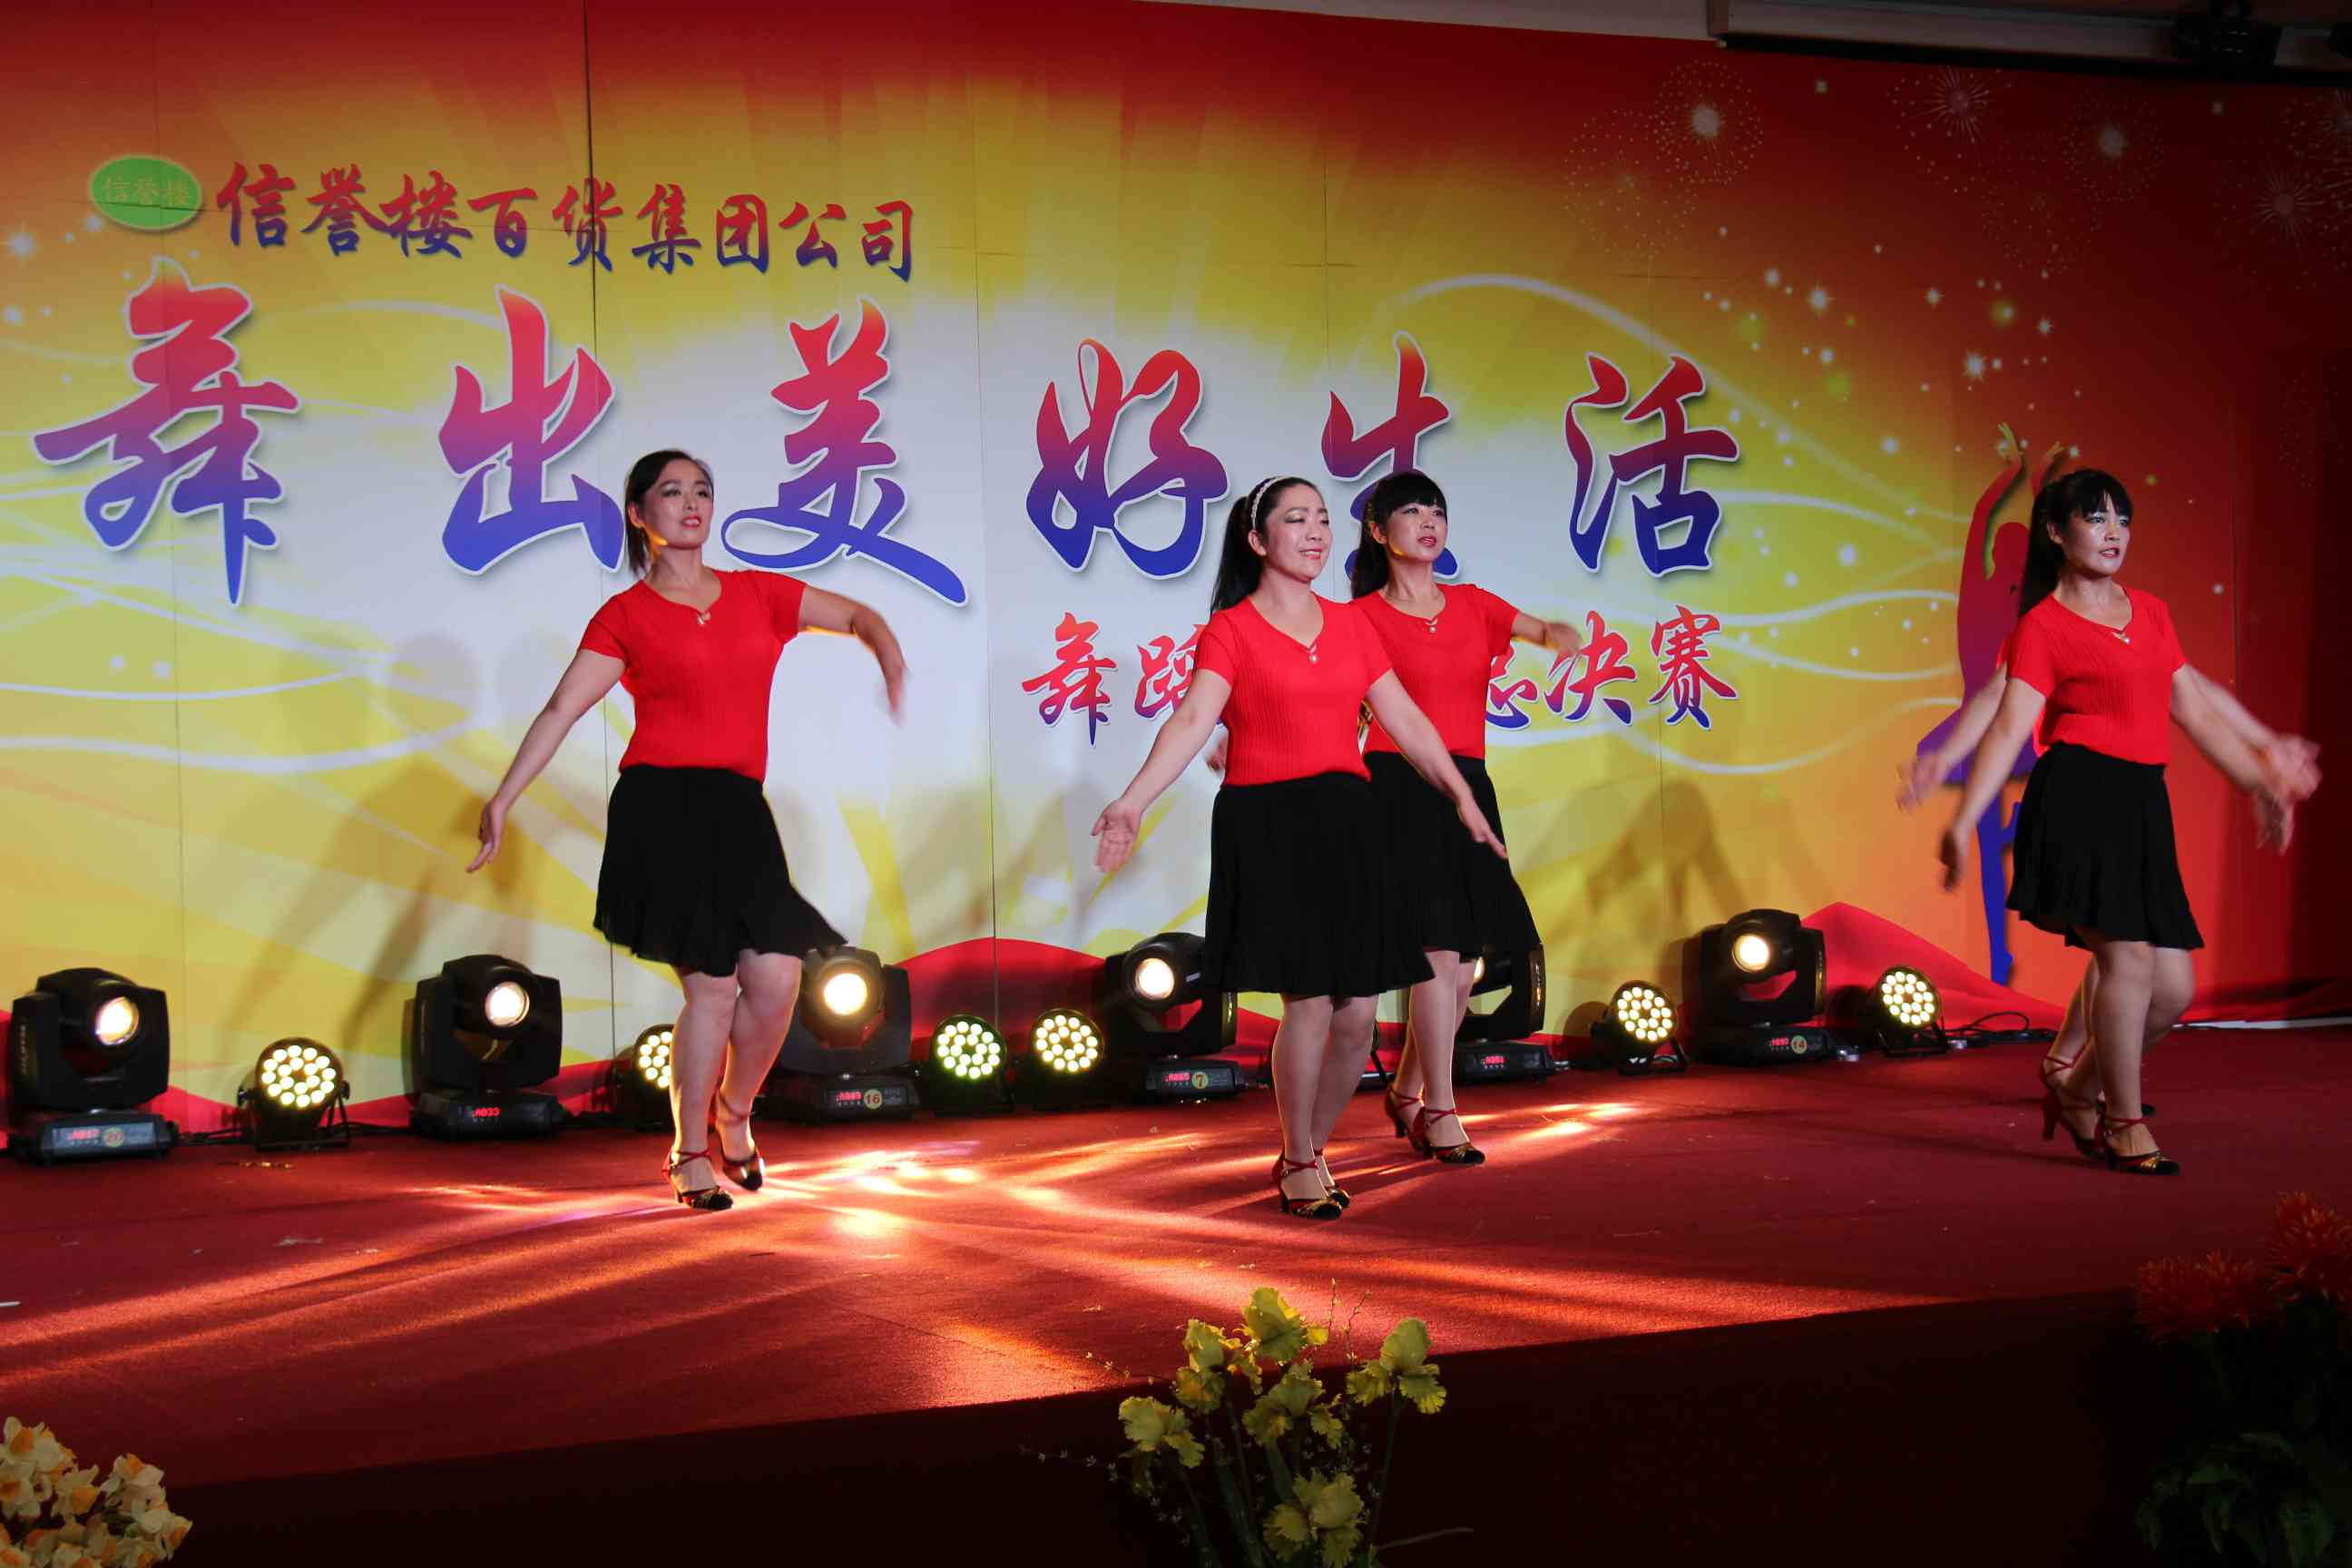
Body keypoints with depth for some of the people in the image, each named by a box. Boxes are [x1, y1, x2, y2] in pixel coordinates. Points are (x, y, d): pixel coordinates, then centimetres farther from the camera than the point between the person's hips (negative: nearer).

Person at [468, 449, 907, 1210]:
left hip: (739, 810, 4)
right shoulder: (625, 615, 4)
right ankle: (689, 1155, 10)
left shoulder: (757, 593, 14)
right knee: (712, 985, -9)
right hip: (662, 805, -4)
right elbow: (561, 710, -2)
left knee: (776, 982, -6)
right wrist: (502, 799, -10)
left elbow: (857, 616, 17)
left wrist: (891, 658, -6)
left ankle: (733, 1114, 23)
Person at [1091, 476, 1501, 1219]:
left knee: (1357, 1010, 0)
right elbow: (1191, 722, -14)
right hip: (1266, 825, -5)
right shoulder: (1229, 630, -2)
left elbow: (1406, 720, 18)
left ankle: (1309, 1152, 20)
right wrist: (1132, 802, -28)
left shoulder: (1348, 622, 13)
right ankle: (1300, 1164, 8)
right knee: (1309, 1000, -10)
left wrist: (1462, 796, 19)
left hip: (1346, 822, 5)